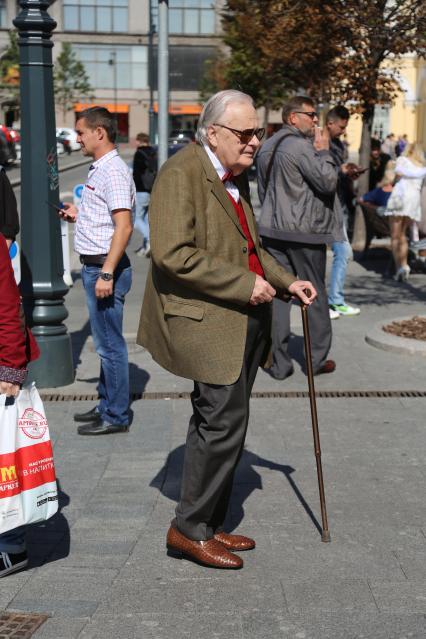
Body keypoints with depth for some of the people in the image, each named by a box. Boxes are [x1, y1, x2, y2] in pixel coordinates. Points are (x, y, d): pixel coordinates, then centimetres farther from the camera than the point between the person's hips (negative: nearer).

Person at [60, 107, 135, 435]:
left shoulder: (114, 171, -16)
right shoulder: (100, 169, 15)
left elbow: (124, 226, -23)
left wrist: (106, 273, -26)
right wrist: (78, 214, 15)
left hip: (105, 267, -10)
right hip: (95, 266, 10)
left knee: (110, 344, -2)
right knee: (106, 343, 18)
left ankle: (116, 417, 7)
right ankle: (107, 405, 29)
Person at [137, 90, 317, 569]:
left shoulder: (235, 176, 16)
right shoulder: (181, 173, -14)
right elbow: (173, 254, -25)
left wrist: (286, 282, 16)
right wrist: (246, 284, -21)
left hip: (244, 320, 10)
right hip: (206, 321, -9)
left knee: (215, 423, 14)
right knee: (225, 423, -9)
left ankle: (207, 525, 25)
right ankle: (190, 529, 6)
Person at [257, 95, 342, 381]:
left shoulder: (268, 147, 13)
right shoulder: (301, 146, -15)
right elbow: (328, 181, -17)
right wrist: (323, 150, -6)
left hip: (273, 230, 7)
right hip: (304, 231, -7)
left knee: (277, 294, 4)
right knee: (315, 294, 7)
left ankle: (278, 363, 5)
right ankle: (318, 359, 13)